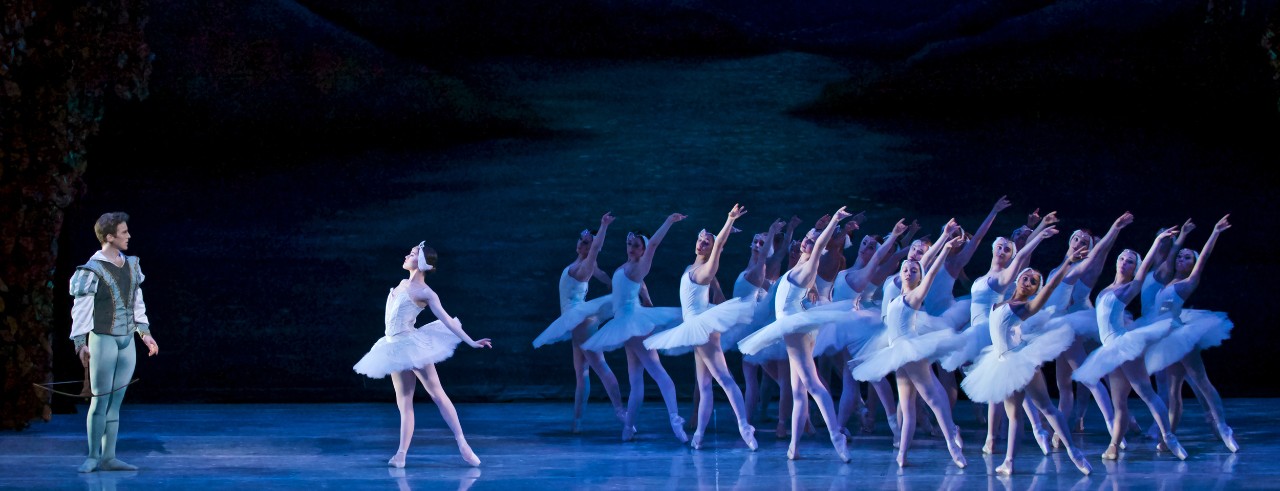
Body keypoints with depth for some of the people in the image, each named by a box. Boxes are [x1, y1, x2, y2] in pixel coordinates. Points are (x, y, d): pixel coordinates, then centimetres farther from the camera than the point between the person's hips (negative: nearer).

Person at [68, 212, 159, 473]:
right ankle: (93, 456, 3)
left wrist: (144, 332, 17)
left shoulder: (131, 265, 10)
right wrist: (80, 343, -16)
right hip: (103, 340, -6)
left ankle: (109, 457, 9)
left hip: (127, 341, 6)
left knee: (116, 401, 6)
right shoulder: (93, 270, -11)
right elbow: (81, 309, -11)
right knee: (100, 400, -4)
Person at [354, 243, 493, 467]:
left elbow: (446, 320, -14)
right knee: (404, 403, 5)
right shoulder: (402, 284, 14)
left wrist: (471, 341, -21)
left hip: (412, 345, -7)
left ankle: (463, 445, -10)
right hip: (396, 348, 7)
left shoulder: (425, 293, -9)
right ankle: (401, 454, 2)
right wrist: (390, 298, 11)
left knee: (438, 394, -8)